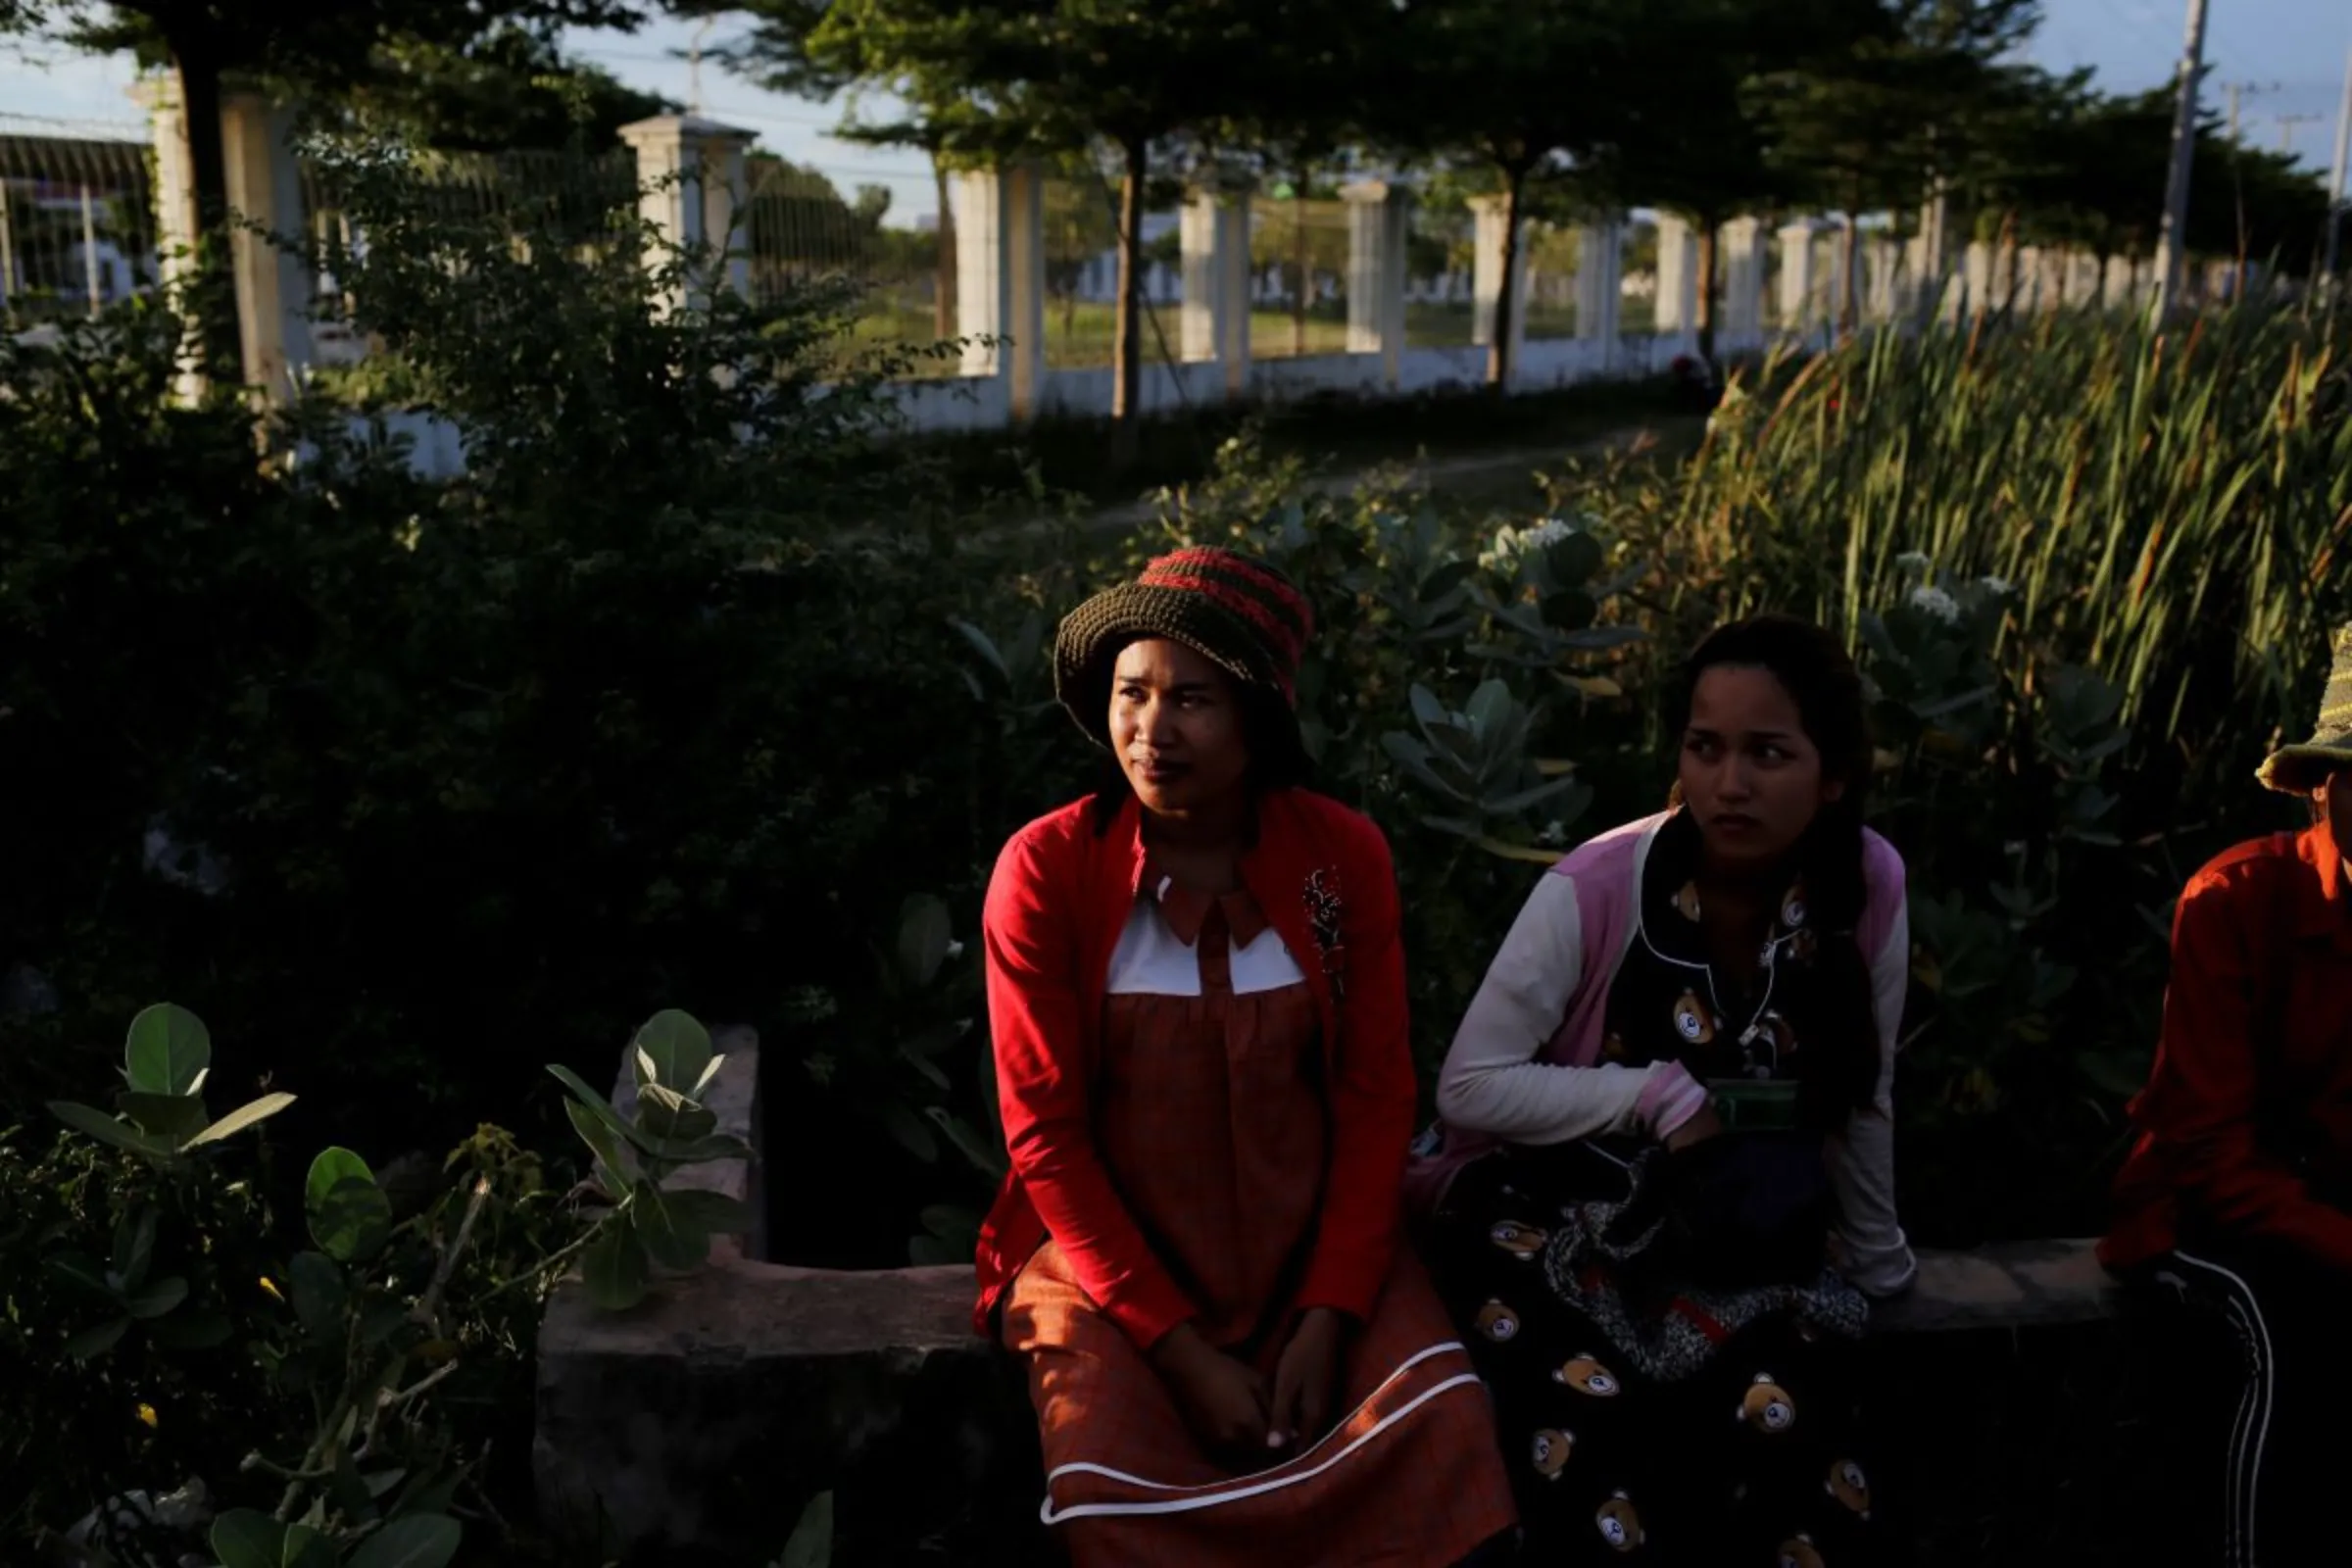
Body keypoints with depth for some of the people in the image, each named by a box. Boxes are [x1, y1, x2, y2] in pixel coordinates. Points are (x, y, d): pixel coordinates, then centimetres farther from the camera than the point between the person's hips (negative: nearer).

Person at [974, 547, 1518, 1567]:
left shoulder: (1345, 855, -5)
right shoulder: (1044, 869, -12)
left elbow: (1376, 1096, -2)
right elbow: (1046, 1136, -10)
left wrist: (1330, 1313, -13)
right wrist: (1179, 1347, -15)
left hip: (1315, 1244, 2)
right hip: (1114, 1256, -1)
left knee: (1440, 1436, -21)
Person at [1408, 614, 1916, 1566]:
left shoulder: (1867, 888, -11)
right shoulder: (1594, 891, -21)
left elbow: (1859, 1100, 3)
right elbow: (1469, 1086, -17)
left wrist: (1874, 1264, 14)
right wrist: (1660, 1094, -23)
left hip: (1740, 1233, 3)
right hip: (1556, 1218, -3)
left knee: (1786, 1439, -23)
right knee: (1599, 1459, -26)